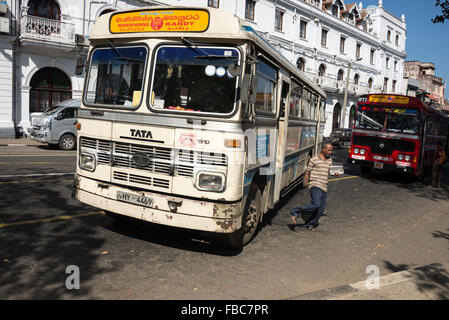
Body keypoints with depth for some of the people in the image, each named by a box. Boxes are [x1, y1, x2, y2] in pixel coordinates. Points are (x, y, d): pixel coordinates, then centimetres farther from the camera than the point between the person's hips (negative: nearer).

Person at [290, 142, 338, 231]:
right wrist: (306, 180, -16)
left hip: (324, 187, 7)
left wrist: (334, 173, 6)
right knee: (316, 204, -25)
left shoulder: (329, 160, 15)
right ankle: (295, 212, -11)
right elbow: (308, 171, -1)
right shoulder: (314, 159, -4)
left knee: (321, 208, 5)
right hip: (315, 185, -7)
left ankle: (310, 224, 21)